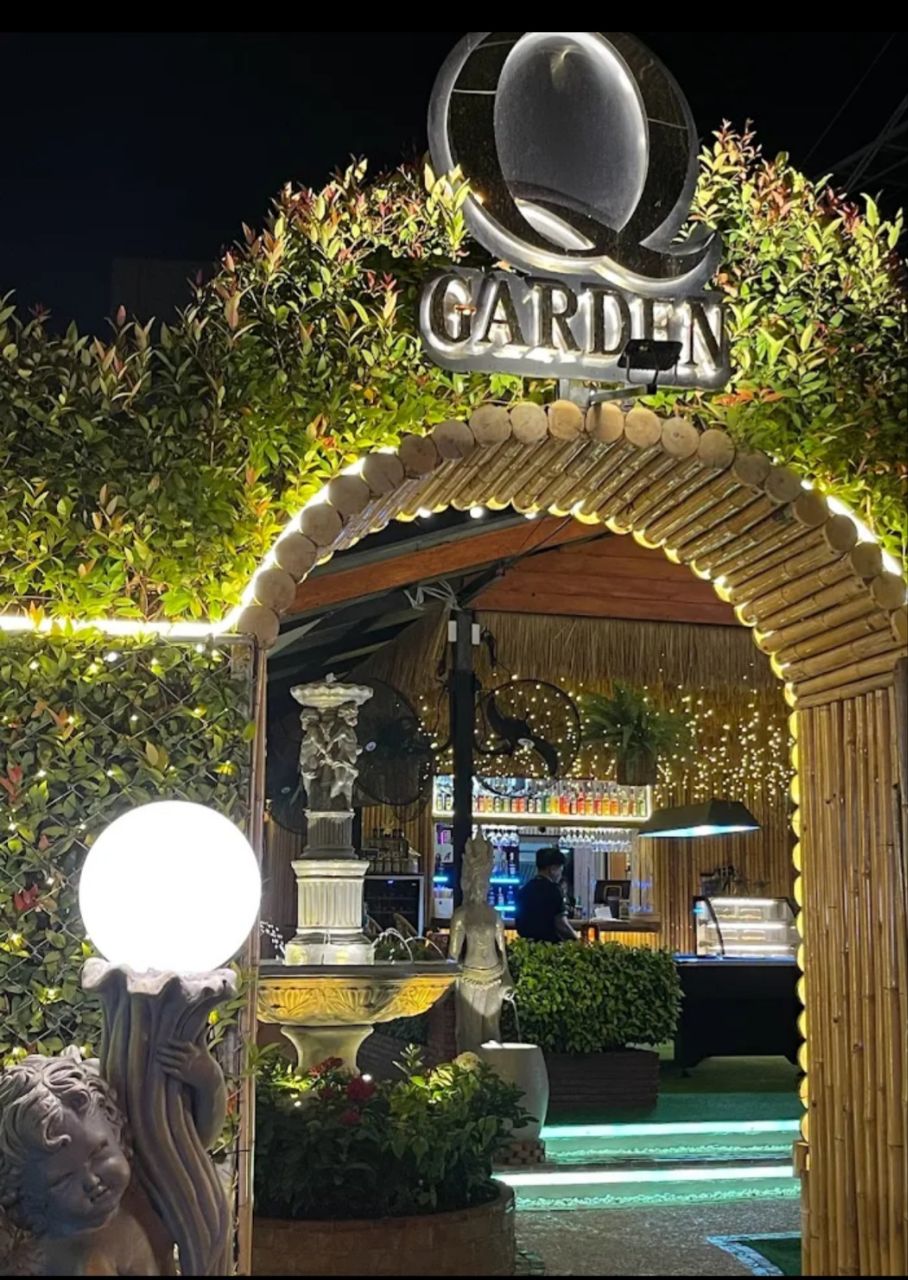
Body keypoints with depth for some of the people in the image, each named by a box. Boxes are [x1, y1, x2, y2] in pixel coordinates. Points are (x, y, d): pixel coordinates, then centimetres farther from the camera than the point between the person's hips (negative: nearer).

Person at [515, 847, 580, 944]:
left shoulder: (524, 889, 9)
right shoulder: (553, 889, -11)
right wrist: (575, 937, 1)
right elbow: (561, 924, -14)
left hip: (528, 943, 7)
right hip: (550, 943, -7)